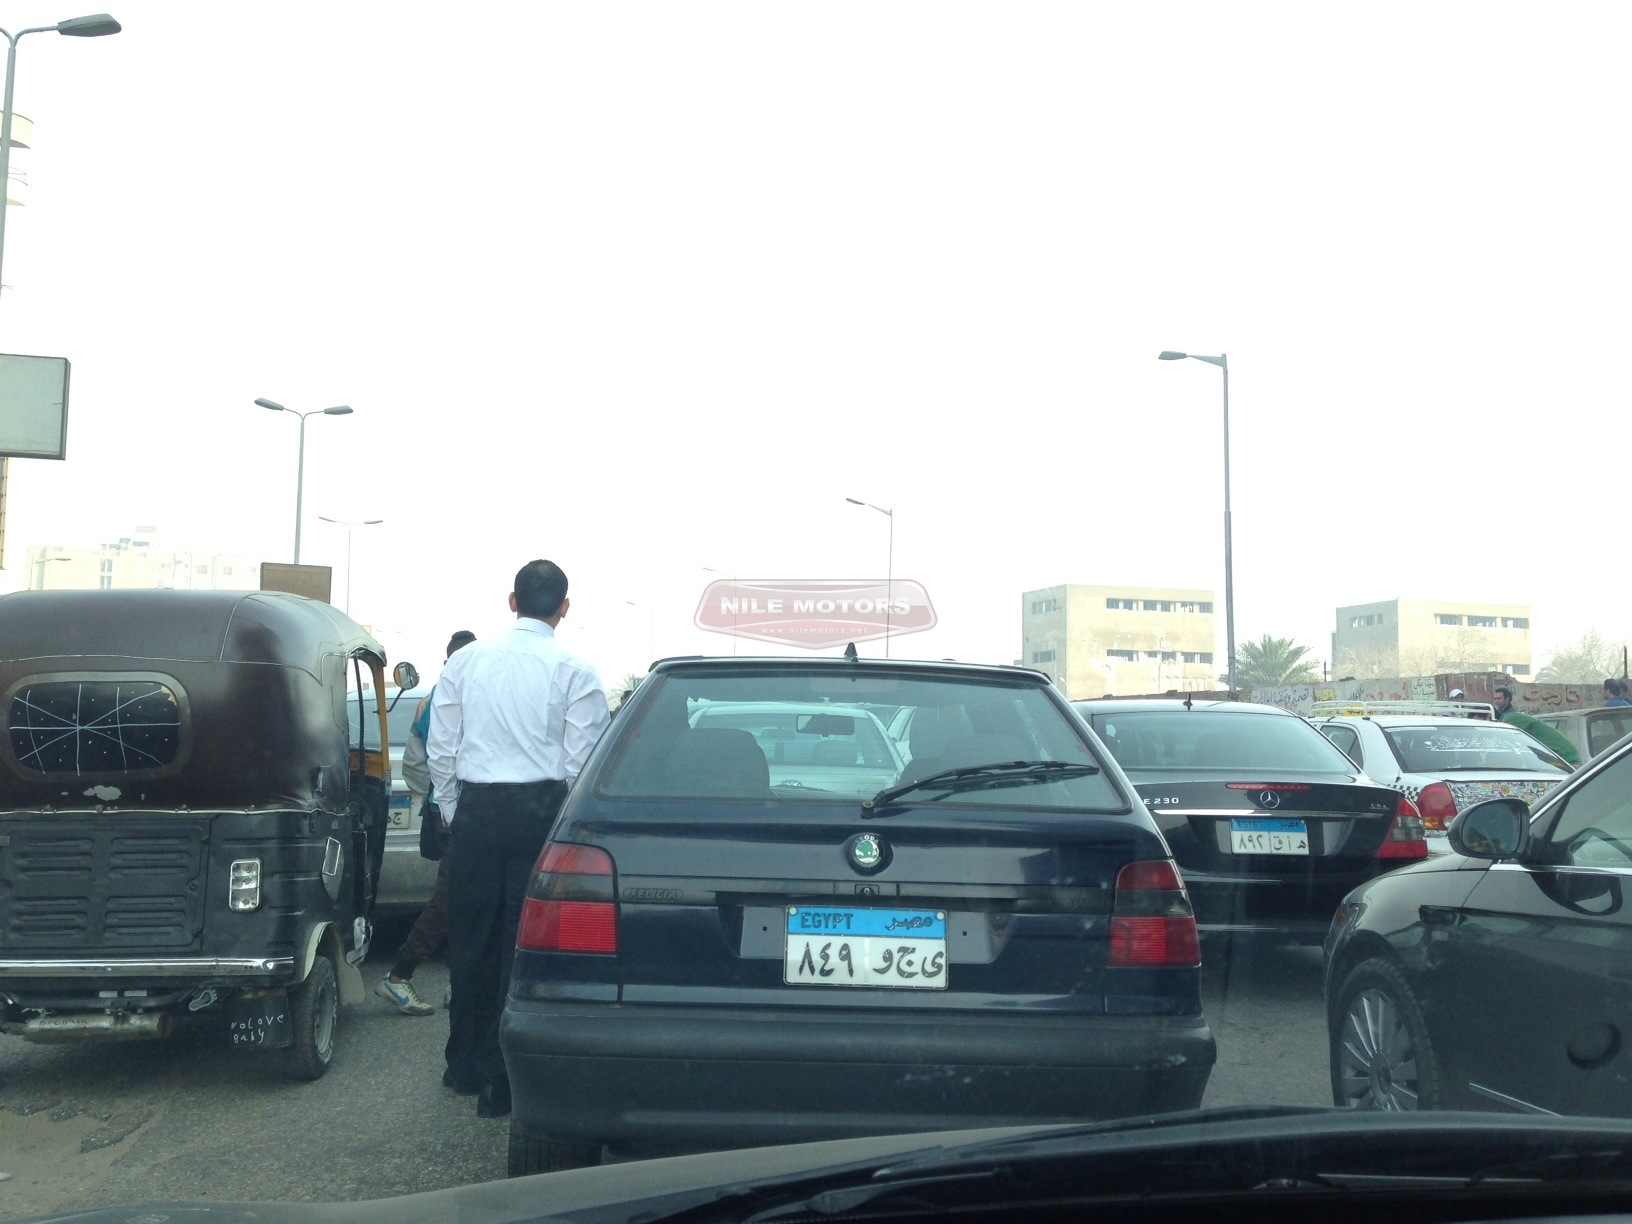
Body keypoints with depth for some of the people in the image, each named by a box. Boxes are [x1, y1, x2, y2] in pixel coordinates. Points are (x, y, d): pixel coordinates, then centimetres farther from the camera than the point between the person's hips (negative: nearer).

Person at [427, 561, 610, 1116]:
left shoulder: (466, 660, 6)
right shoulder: (574, 670, -3)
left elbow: (440, 748, 7)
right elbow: (580, 759, -5)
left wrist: (454, 813, 16)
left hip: (475, 807, 3)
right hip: (540, 809, -3)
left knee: (470, 940, 15)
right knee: (523, 945, 3)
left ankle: (465, 1066, 29)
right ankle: (502, 1081, 6)